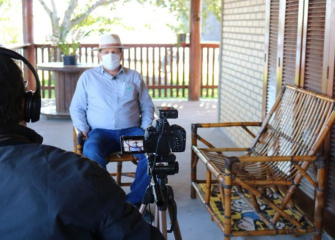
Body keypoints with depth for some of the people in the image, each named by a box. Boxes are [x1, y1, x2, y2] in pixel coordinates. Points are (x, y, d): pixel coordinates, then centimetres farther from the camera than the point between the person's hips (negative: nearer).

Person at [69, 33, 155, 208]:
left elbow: (147, 107, 18)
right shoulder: (88, 77, 13)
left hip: (131, 131, 1)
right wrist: (83, 129, -4)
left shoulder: (134, 77, 16)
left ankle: (134, 200, -16)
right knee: (91, 152, -36)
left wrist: (145, 130, 1)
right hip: (101, 131, -1)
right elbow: (76, 108, 13)